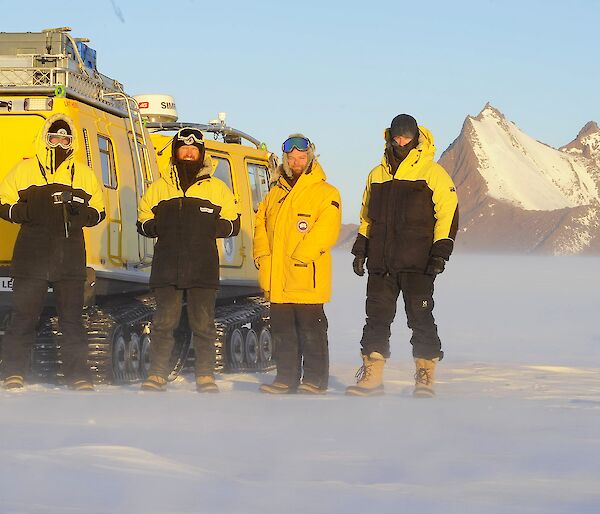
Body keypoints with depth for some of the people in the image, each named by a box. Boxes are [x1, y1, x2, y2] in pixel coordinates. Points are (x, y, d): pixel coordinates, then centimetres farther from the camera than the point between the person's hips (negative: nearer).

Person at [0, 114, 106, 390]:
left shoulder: (83, 174, 12)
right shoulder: (24, 170, 6)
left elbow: (99, 210, 16)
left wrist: (82, 213, -6)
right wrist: (25, 212, -11)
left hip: (70, 256, 2)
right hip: (32, 254, -2)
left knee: (72, 317, 3)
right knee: (24, 314, -1)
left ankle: (78, 375, 7)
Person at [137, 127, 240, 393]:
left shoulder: (217, 188, 11)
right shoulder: (159, 187, 14)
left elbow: (232, 224, 12)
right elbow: (143, 223, 17)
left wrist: (211, 228, -8)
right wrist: (158, 227, -6)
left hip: (203, 269, -1)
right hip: (167, 267, 1)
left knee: (203, 324, 1)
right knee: (163, 323, -1)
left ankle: (206, 377, 6)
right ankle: (156, 376, 3)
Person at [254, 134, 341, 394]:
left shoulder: (325, 193, -2)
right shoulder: (275, 194, 18)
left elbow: (326, 229, -13)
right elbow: (261, 224, 21)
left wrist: (299, 256, -18)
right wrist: (262, 255, 4)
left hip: (307, 278, -6)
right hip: (278, 280, 6)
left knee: (311, 329, -3)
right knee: (282, 331, 8)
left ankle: (315, 379, 3)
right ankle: (287, 377, 15)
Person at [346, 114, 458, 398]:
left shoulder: (432, 173, -1)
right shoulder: (377, 175, 16)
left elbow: (448, 214, -4)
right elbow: (366, 217, 24)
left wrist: (440, 252, -12)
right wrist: (360, 249, 16)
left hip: (417, 264, -5)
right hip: (381, 263, 5)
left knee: (420, 319, -4)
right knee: (377, 318, 5)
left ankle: (425, 379, 1)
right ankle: (371, 377, 9)